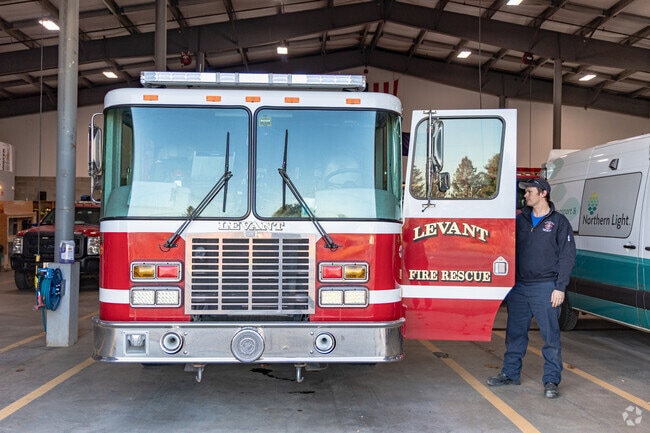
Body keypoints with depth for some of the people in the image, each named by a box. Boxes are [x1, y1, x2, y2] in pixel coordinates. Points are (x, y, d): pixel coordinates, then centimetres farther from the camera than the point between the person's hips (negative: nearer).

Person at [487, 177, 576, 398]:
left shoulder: (559, 222, -2)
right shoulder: (520, 219, 11)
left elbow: (567, 256, -5)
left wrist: (560, 287, -11)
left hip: (545, 288, -5)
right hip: (518, 287, 5)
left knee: (551, 336, 0)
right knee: (515, 333, 13)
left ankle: (551, 380, 9)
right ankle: (510, 373, 25)